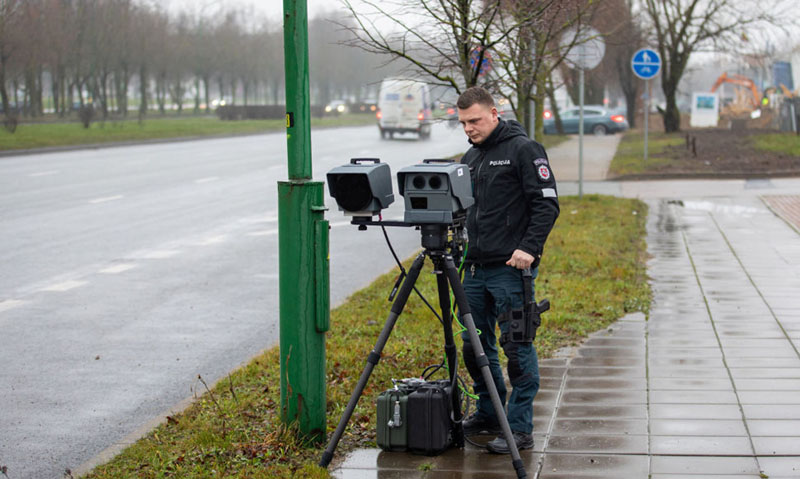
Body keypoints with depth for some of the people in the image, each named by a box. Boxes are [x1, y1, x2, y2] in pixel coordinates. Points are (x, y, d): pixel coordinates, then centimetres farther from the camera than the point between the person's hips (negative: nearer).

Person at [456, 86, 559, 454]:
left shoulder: (523, 149, -7)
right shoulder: (471, 157, 17)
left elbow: (547, 203, -12)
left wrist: (529, 247, -19)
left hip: (511, 268, -8)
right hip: (475, 266, 8)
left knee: (516, 347, -5)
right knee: (475, 345, 12)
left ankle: (520, 429, -2)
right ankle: (489, 416, 26)